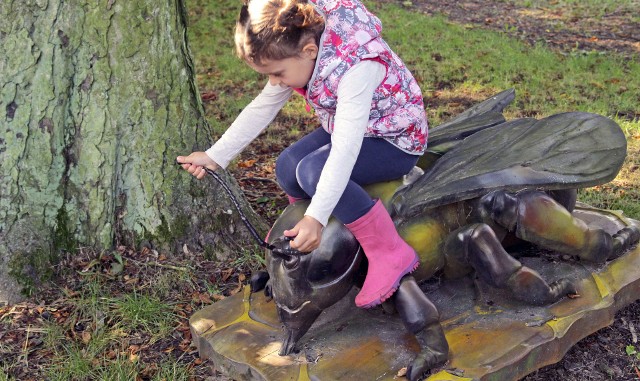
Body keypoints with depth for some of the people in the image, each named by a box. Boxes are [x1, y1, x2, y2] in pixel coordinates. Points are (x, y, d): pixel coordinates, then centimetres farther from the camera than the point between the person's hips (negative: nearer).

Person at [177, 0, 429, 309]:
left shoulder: (356, 67, -35)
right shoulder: (295, 54, -11)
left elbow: (345, 149, -41)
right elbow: (262, 108, -3)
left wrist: (316, 217, -45)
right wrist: (214, 156, -6)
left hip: (396, 141, -8)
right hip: (347, 129, 8)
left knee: (313, 171, -29)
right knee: (287, 166, -10)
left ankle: (390, 254, -19)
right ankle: (306, 236, 20)